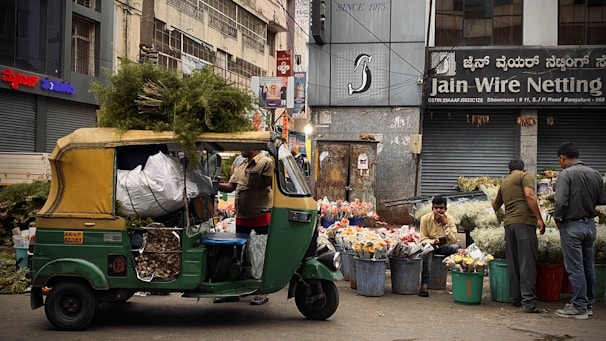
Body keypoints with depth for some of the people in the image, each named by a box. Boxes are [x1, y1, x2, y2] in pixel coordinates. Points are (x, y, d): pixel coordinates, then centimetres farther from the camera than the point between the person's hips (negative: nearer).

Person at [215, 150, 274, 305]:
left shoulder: (266, 163, -10)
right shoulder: (241, 166, 16)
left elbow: (274, 185, -16)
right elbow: (230, 187, 17)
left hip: (261, 216, -8)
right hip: (241, 217, 8)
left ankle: (263, 292, 12)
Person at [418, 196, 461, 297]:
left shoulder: (450, 219, -9)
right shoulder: (425, 219, -10)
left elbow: (453, 240, -19)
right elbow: (422, 239, -10)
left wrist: (445, 224, -27)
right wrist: (434, 241, -30)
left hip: (444, 247, 1)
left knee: (456, 247, -31)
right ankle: (424, 284, -40)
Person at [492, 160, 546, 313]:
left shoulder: (504, 183, 25)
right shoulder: (526, 176, 5)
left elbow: (496, 206, 37)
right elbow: (529, 195, -13)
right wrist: (539, 218, -13)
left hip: (509, 223, 6)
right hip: (524, 221, -6)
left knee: (513, 263, 9)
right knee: (527, 263, -8)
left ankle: (516, 299, 12)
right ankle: (528, 302, -12)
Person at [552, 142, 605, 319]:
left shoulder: (566, 174, -15)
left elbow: (560, 202, -21)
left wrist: (558, 219, -5)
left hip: (572, 226, -6)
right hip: (590, 224, 7)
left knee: (575, 268, -1)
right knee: (588, 266, 15)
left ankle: (579, 307, 3)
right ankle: (588, 304, 23)